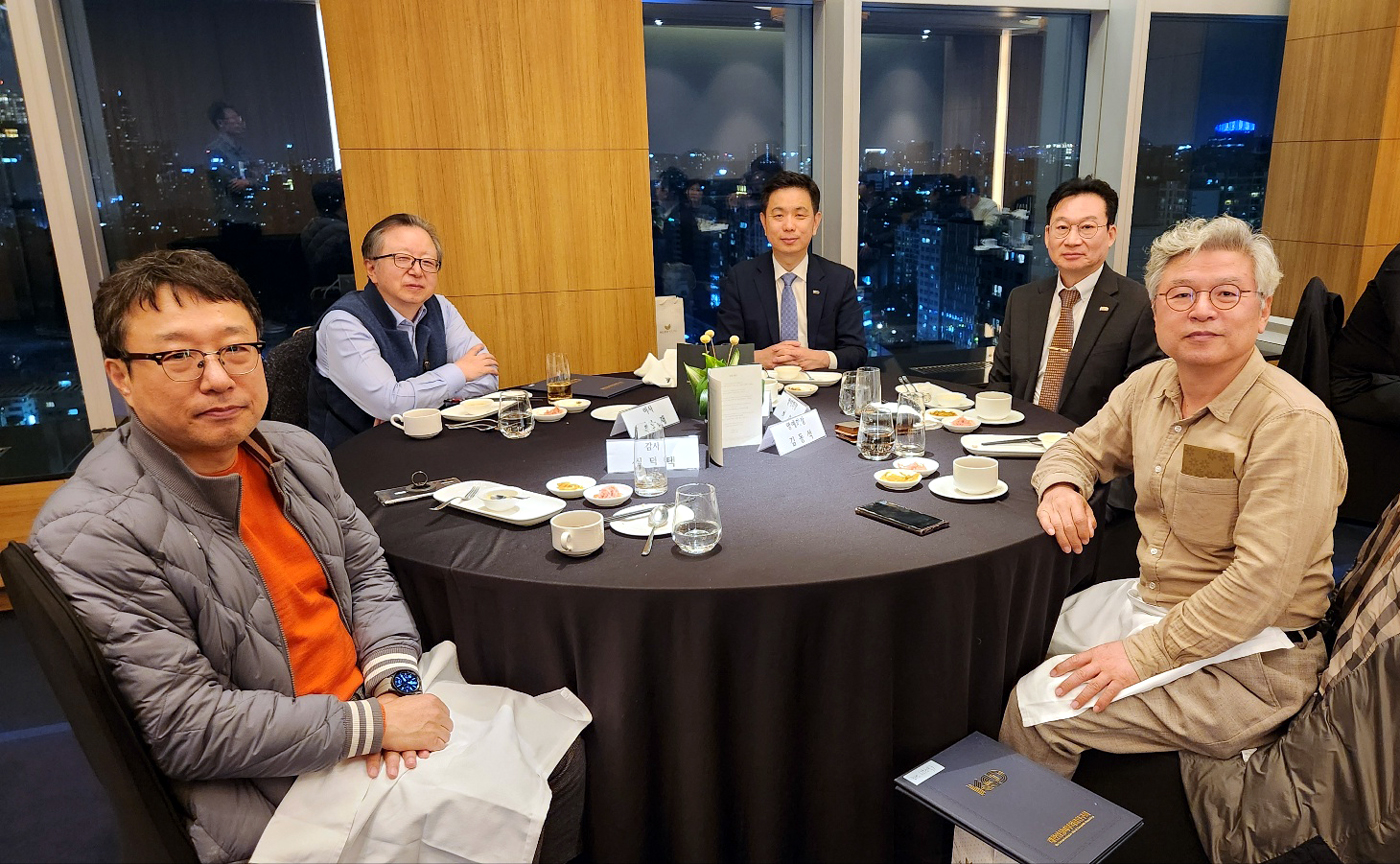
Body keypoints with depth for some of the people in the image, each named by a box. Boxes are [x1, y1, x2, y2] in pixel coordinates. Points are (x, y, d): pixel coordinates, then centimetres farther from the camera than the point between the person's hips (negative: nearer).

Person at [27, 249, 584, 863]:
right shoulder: (90, 534, -19)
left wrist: (395, 679, -7)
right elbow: (186, 731, -20)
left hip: (370, 698, 7)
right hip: (269, 785, -6)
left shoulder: (297, 451, 3)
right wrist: (373, 725, -20)